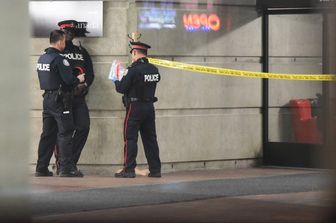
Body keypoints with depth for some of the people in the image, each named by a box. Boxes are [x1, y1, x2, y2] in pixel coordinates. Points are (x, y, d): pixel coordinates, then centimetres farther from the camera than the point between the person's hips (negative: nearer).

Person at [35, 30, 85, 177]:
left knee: (47, 134, 12)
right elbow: (69, 80, -21)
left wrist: (74, 82, 19)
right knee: (65, 133, -4)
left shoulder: (42, 58, 11)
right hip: (59, 99, -8)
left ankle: (41, 168, 13)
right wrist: (78, 80, 1)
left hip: (47, 98, 8)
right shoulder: (59, 59, -15)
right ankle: (66, 168, -7)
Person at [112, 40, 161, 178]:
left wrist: (116, 81, 8)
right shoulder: (154, 70, 5)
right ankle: (155, 169, 13)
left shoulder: (134, 70, -15)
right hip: (149, 107, 6)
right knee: (150, 138, 11)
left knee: (130, 138, -1)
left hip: (135, 107, -6)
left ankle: (129, 170, -3)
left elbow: (122, 88, -13)